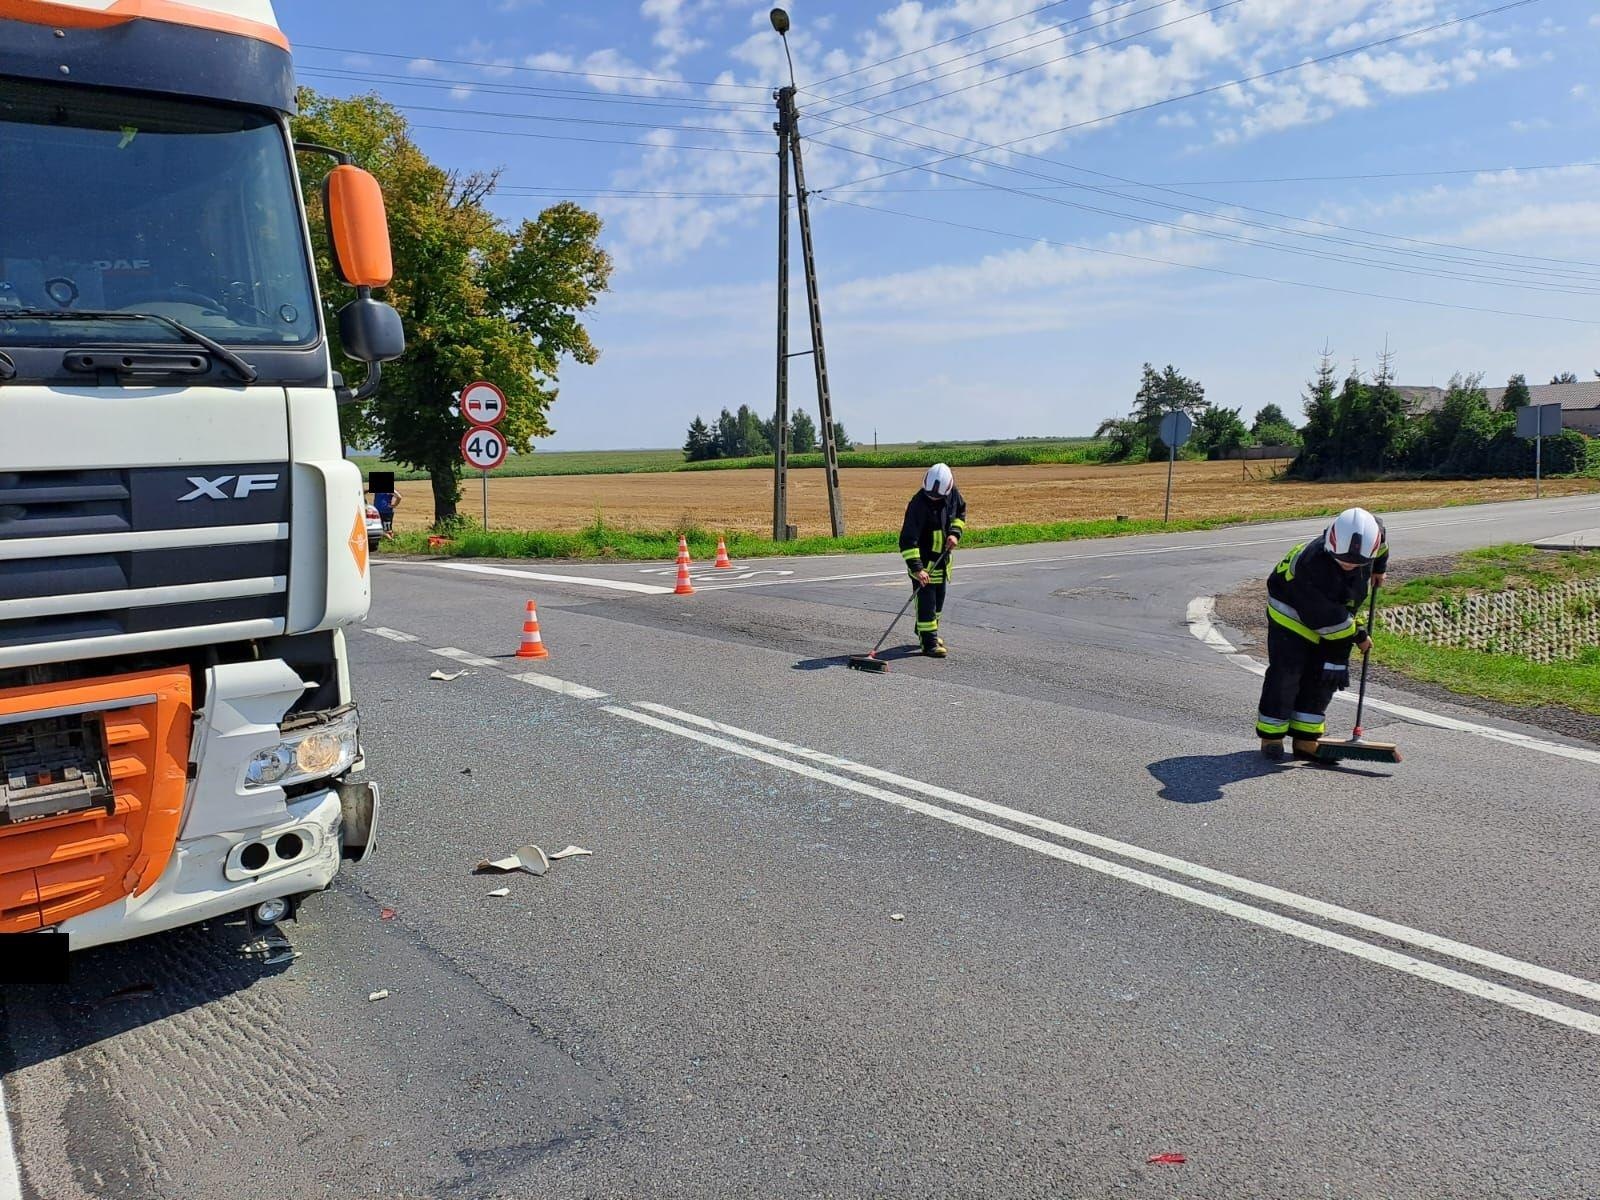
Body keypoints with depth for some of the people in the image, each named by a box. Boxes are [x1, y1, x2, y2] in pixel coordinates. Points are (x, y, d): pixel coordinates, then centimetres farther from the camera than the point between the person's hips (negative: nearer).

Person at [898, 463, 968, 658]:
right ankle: (929, 642, -3)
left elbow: (961, 512, 12)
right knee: (926, 600, -8)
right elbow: (907, 539, -31)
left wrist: (955, 532, -5)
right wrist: (916, 568, -38)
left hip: (943, 557, 7)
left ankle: (928, 632, 37)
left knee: (939, 598, 18)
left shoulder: (953, 493, -10)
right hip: (923, 559, -7)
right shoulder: (918, 504, -29)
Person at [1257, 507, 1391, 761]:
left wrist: (1379, 568, 17)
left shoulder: (1370, 533, -23)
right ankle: (1271, 736, 3)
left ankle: (1305, 739, 7)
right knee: (1286, 673, -11)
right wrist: (1357, 636, -18)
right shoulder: (1311, 566, -41)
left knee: (1327, 677, 1)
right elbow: (1327, 618, -31)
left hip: (1337, 614, 6)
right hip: (1292, 613, -6)